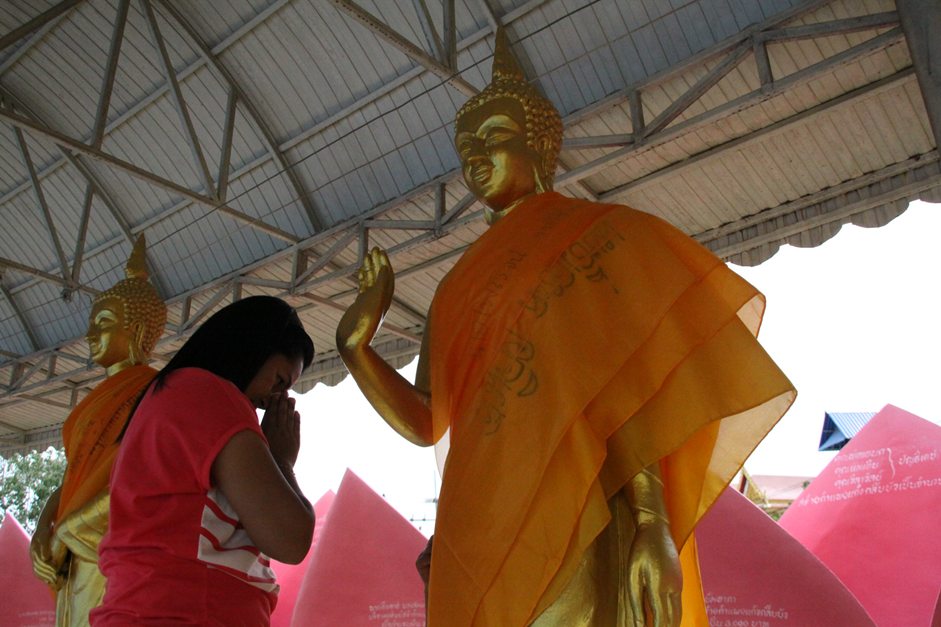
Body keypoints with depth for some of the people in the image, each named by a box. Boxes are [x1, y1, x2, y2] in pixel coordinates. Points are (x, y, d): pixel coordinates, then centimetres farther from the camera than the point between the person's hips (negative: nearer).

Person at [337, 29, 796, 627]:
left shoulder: (592, 237, 6)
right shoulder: (461, 287, 22)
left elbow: (631, 388, -7)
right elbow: (428, 422, 16)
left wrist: (654, 525, -17)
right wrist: (356, 344, 2)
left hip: (575, 529, -5)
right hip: (484, 541, 6)